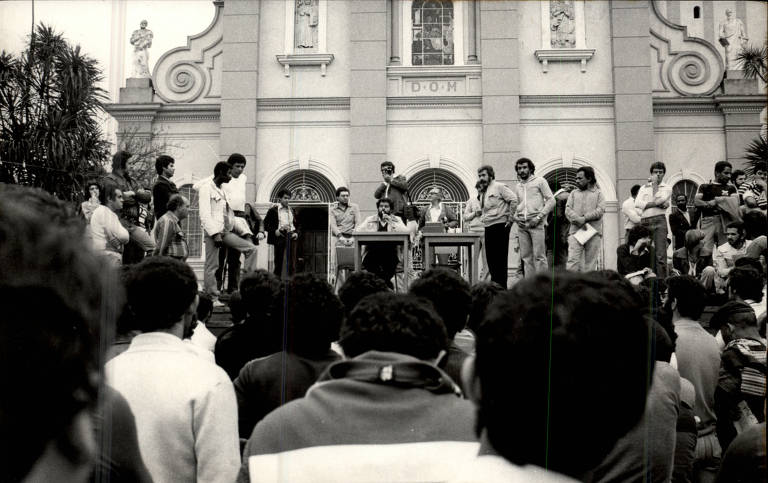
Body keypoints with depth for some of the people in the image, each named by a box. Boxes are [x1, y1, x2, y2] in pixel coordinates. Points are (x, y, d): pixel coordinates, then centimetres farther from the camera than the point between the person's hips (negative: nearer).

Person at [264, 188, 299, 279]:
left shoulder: (292, 211, 16)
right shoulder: (273, 210, 1)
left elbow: (296, 225, 22)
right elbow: (266, 225, -2)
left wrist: (296, 233, 4)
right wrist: (275, 231, -15)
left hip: (291, 238, 4)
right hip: (279, 238, -4)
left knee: (292, 264, 2)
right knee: (279, 263, 0)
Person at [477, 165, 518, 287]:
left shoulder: (499, 187, -6)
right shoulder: (483, 192, 19)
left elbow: (513, 199, -14)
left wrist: (510, 218, -14)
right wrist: (480, 213, 11)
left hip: (500, 225, -9)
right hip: (488, 227, 9)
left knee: (500, 258, -6)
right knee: (490, 257, 9)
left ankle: (501, 287, -2)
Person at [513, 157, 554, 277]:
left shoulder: (540, 181, 4)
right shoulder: (517, 186, 19)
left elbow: (551, 200, -1)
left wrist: (539, 217, -10)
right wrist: (515, 217, 4)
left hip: (536, 224, -5)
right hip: (522, 225, 5)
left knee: (539, 256, -9)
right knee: (526, 257, 4)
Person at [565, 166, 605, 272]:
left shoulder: (598, 193, 13)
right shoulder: (574, 193, 19)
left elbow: (600, 210, -2)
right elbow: (568, 210, 6)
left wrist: (585, 218, -12)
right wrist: (578, 220, -12)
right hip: (575, 231, 1)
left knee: (590, 263, 0)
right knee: (572, 260, -11)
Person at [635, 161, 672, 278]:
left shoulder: (667, 188, 12)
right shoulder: (644, 187, 18)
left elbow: (658, 200, -7)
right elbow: (637, 203, 2)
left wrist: (655, 184, 4)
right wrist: (657, 204, -6)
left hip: (659, 221, -2)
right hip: (644, 222, 3)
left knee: (660, 255, -10)